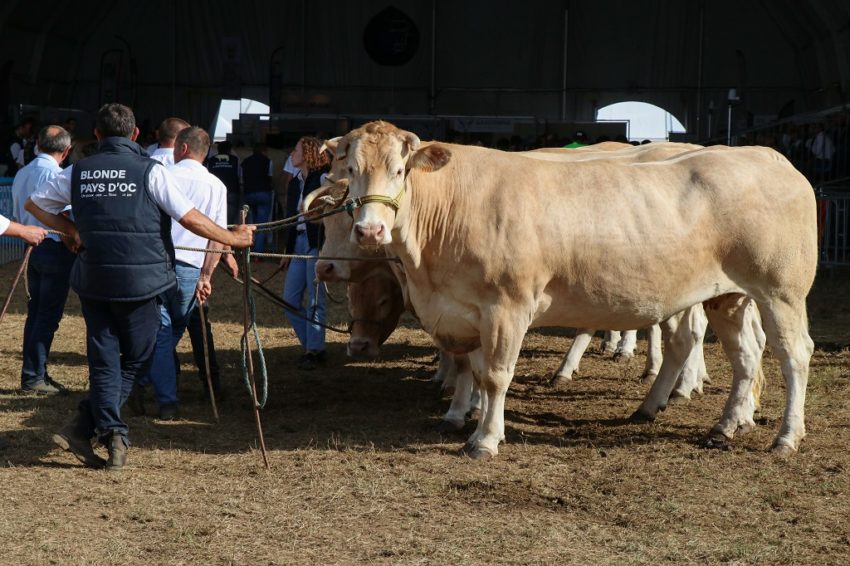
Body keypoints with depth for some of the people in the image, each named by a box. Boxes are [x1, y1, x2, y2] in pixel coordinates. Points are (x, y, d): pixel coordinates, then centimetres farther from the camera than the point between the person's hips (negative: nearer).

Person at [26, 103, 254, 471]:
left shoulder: (78, 172, 5)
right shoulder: (151, 171, -6)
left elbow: (34, 205, 15)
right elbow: (191, 219, -7)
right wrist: (234, 239, 4)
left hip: (93, 280, 3)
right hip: (139, 281, -3)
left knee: (104, 360, 11)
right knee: (135, 360, 10)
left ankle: (110, 435, 2)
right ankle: (83, 427, 1)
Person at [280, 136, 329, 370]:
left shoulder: (323, 179, -6)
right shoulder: (295, 182, 15)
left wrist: (323, 248, -20)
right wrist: (288, 251, 19)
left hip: (317, 243, -8)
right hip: (298, 242, 8)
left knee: (315, 300, -4)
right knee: (290, 300, 5)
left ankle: (314, 351, 3)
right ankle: (312, 345, 15)